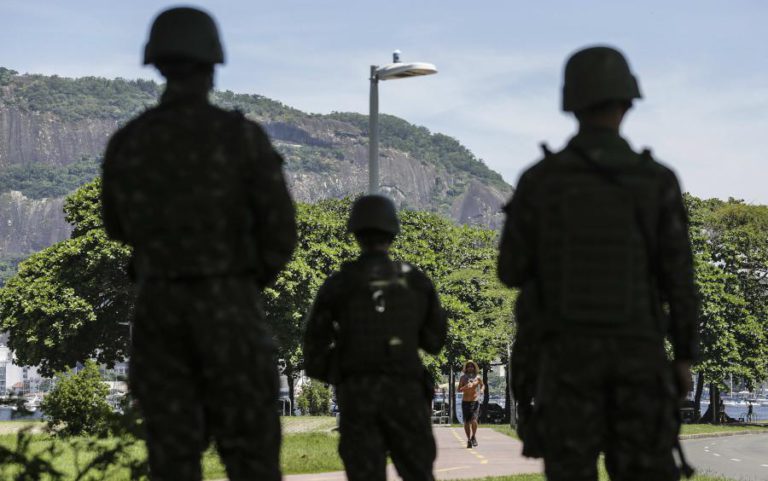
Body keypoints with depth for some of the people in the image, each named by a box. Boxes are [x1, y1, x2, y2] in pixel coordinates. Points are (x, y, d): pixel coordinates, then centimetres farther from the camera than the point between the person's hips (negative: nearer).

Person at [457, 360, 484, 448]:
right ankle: (469, 439, 17)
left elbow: (482, 385, 24)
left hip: (475, 401, -1)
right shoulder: (463, 378, 4)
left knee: (473, 420, -17)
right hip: (465, 401, 1)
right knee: (466, 422, 2)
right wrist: (464, 387, -20)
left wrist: (481, 390, 2)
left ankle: (474, 436, 6)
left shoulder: (477, 378, 5)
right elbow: (458, 389, 0)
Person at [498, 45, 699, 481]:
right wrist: (686, 357, 6)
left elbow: (512, 271, 2)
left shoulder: (538, 180, -5)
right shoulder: (658, 181, -5)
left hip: (569, 353, 0)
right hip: (637, 354, 0)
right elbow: (679, 278, -4)